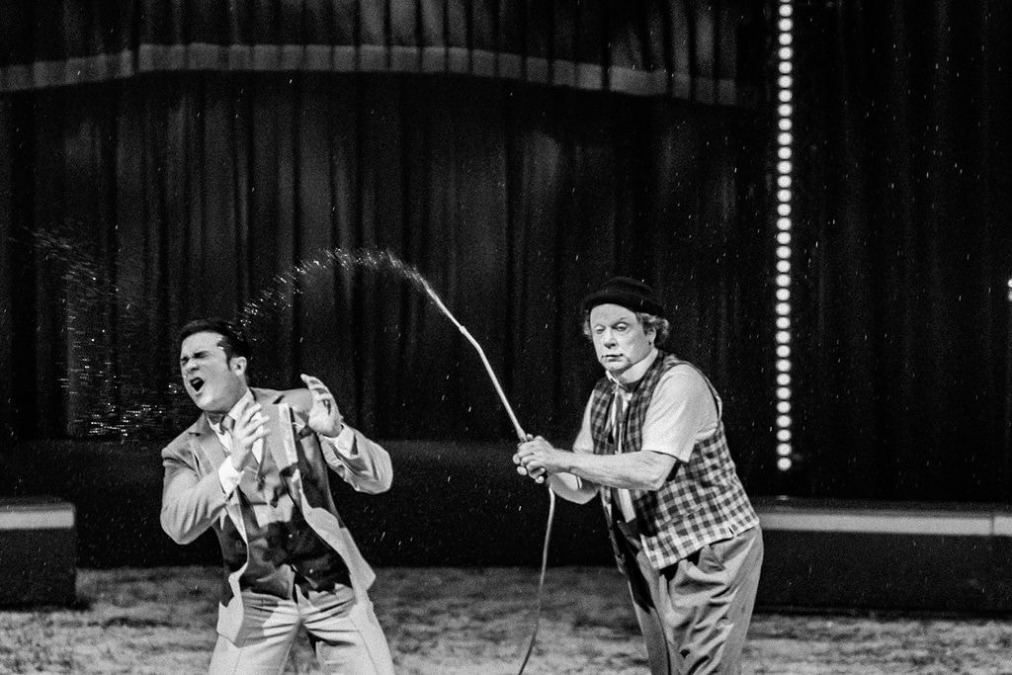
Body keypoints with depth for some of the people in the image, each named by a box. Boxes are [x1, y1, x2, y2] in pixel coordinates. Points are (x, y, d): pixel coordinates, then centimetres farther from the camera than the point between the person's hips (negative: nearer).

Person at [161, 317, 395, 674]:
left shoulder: (298, 408, -2)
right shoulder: (184, 453, 0)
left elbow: (379, 478, -6)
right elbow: (178, 526, -19)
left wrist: (336, 432, -26)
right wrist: (233, 464, -32)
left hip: (332, 587, 0)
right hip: (256, 601, 0)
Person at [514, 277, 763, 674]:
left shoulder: (679, 384, -17)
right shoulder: (603, 396, 9)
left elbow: (652, 471, -30)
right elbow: (582, 489, 10)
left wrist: (564, 460, -30)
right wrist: (548, 469, -12)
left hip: (710, 552, -8)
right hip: (648, 564, 8)